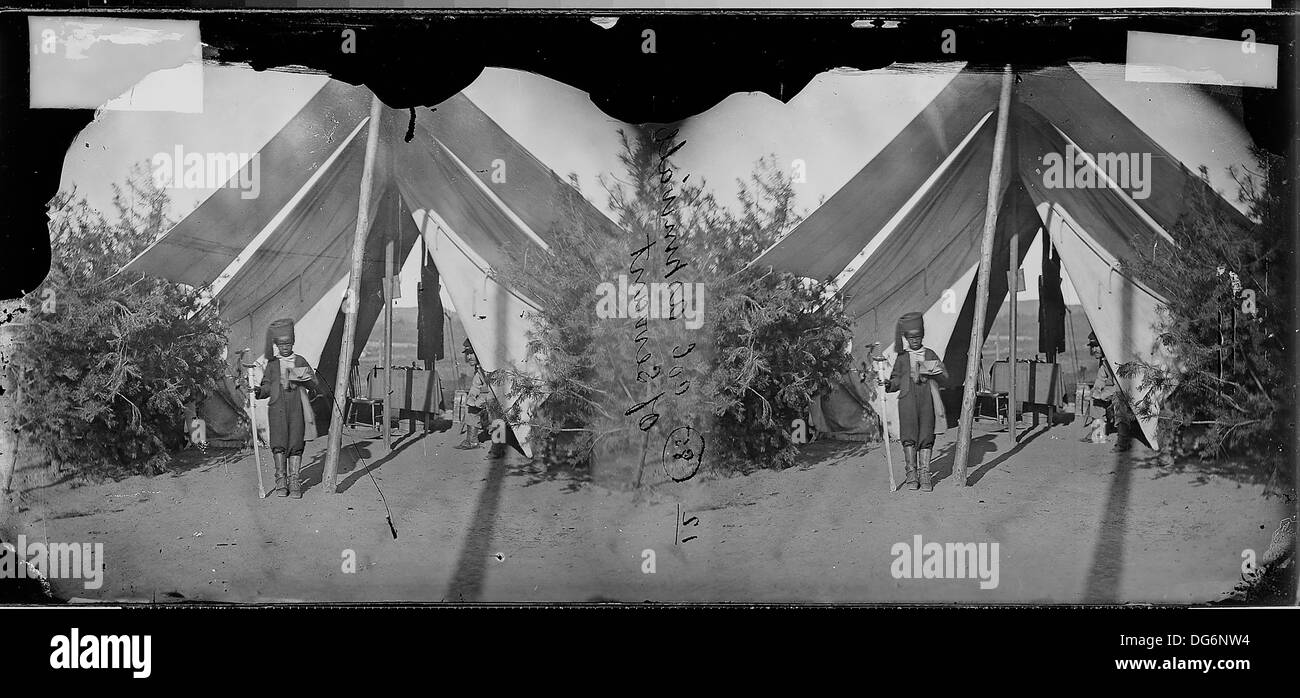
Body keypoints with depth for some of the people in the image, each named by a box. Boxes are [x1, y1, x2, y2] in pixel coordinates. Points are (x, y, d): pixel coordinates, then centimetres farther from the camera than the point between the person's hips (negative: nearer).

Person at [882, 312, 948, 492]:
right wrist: (888, 384, -9)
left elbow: (944, 379, 10)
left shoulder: (930, 354, 11)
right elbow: (897, 380, 12)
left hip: (927, 401, 1)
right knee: (909, 436, -7)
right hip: (907, 401, -1)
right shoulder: (902, 358, 11)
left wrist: (938, 374, -12)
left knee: (926, 437, -2)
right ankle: (911, 474, 2)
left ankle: (924, 475, 3)